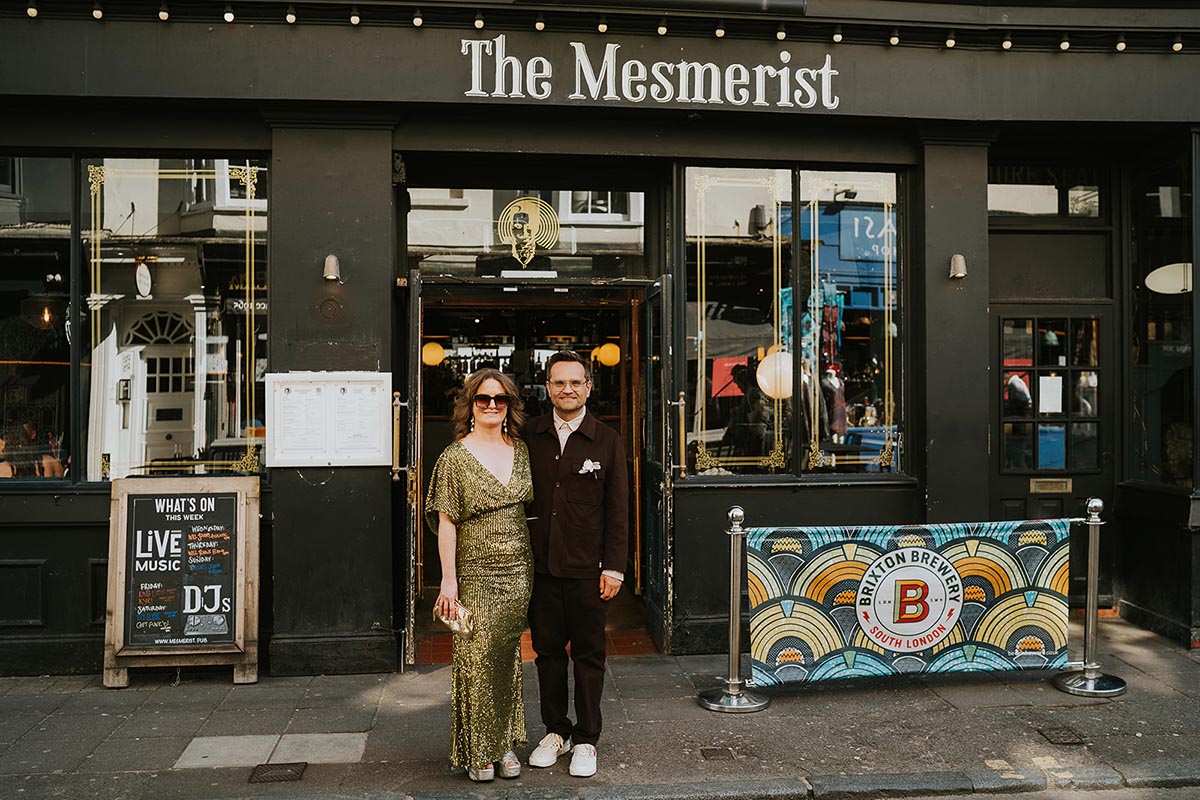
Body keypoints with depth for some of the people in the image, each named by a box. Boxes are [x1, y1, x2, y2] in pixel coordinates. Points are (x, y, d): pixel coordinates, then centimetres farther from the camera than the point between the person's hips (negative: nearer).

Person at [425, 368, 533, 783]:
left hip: (518, 572, 4)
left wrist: (535, 565, 10)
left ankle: (505, 743, 26)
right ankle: (478, 751, 16)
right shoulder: (455, 457, -7)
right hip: (476, 573, -4)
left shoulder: (520, 450, 7)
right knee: (477, 659, 0)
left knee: (507, 657, 12)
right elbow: (446, 522, -8)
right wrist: (449, 581, -12)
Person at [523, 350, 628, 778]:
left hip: (587, 568, -2)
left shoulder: (606, 441, -1)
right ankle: (555, 731, 29)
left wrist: (614, 567, -6)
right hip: (541, 565, 2)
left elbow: (617, 508, -1)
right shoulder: (530, 436, 4)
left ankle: (586, 740, 21)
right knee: (548, 651, 12)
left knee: (588, 654, 7)